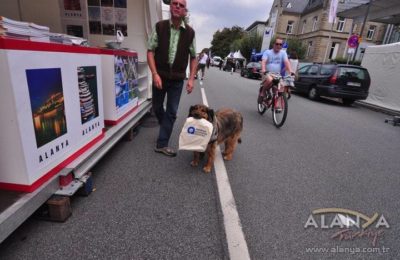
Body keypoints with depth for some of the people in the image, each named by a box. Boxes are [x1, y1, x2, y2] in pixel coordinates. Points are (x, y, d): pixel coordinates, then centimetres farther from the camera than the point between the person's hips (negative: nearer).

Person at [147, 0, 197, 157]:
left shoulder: (190, 32, 1)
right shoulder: (159, 27, -2)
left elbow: (193, 57, 6)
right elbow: (150, 51, -4)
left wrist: (191, 79, -4)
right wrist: (155, 74, -16)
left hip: (177, 79, 0)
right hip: (160, 76, 0)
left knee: (172, 112, 0)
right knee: (157, 108, 12)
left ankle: (162, 144, 11)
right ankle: (165, 128, 43)